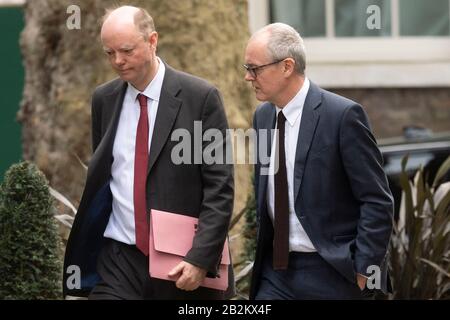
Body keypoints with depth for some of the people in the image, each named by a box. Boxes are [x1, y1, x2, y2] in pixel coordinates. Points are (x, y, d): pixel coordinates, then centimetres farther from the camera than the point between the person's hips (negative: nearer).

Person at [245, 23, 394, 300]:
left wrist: (364, 269, -14)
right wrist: (263, 251, 14)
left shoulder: (343, 115, -14)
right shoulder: (263, 116, 8)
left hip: (331, 274, -6)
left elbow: (377, 201, -12)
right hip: (276, 269, 6)